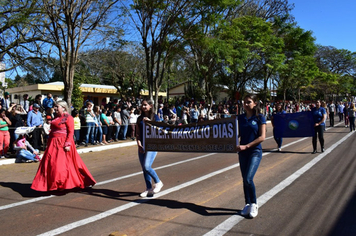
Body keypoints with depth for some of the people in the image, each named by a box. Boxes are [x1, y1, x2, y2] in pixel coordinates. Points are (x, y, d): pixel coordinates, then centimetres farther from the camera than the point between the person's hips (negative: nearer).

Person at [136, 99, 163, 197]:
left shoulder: (155, 117, -1)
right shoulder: (140, 118, 11)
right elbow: (137, 133, 9)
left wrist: (149, 121, -20)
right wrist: (139, 144, -4)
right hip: (142, 146, 5)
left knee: (147, 166, -17)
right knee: (144, 169, 6)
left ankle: (158, 182, 5)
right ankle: (149, 189, 17)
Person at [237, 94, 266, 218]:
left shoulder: (260, 117, -5)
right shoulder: (240, 118, 8)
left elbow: (262, 137, -11)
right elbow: (237, 134, 10)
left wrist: (246, 146, -17)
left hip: (255, 151, -5)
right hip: (243, 152, 5)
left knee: (248, 178, -15)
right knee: (245, 180, 10)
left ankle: (254, 204, 5)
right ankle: (248, 204, 25)